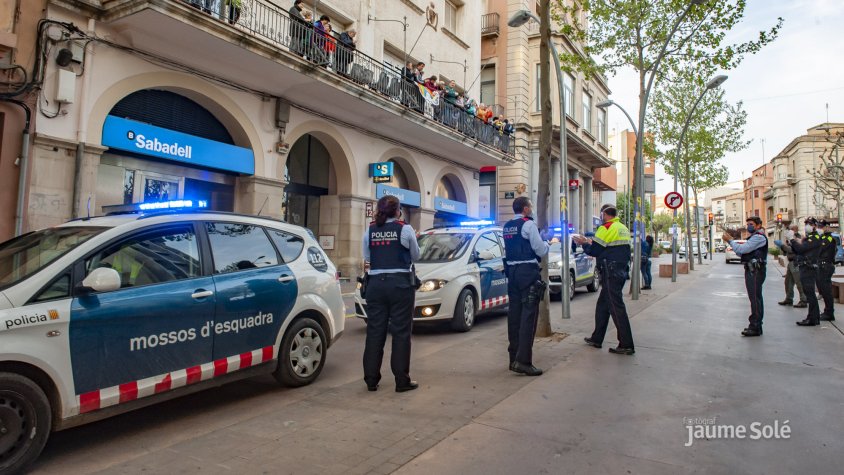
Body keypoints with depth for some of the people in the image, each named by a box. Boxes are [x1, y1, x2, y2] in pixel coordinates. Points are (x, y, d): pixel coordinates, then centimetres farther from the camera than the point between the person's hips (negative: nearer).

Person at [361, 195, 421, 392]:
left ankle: (371, 379, 14)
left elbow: (367, 257, 12)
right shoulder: (405, 229, -4)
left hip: (376, 284, 3)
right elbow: (415, 256, 7)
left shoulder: (369, 230, 5)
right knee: (401, 332, 3)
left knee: (375, 331, 8)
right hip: (400, 284, -3)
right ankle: (402, 380, 7)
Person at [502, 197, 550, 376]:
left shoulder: (507, 227, 14)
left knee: (514, 313, 10)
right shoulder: (528, 224, -9)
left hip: (512, 271, 8)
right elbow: (541, 250, -10)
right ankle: (523, 360, -13)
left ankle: (514, 358, 16)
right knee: (528, 314, -8)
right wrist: (546, 243, 12)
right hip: (528, 271, -8)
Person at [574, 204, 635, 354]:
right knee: (602, 305, 16)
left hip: (611, 273, -9)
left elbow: (594, 250, -12)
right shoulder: (623, 228, 17)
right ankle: (596, 339, 23)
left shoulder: (606, 228, -11)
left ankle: (627, 345, -5)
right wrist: (590, 241, 18)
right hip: (622, 272, 9)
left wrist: (583, 243, 6)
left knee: (616, 307, -7)